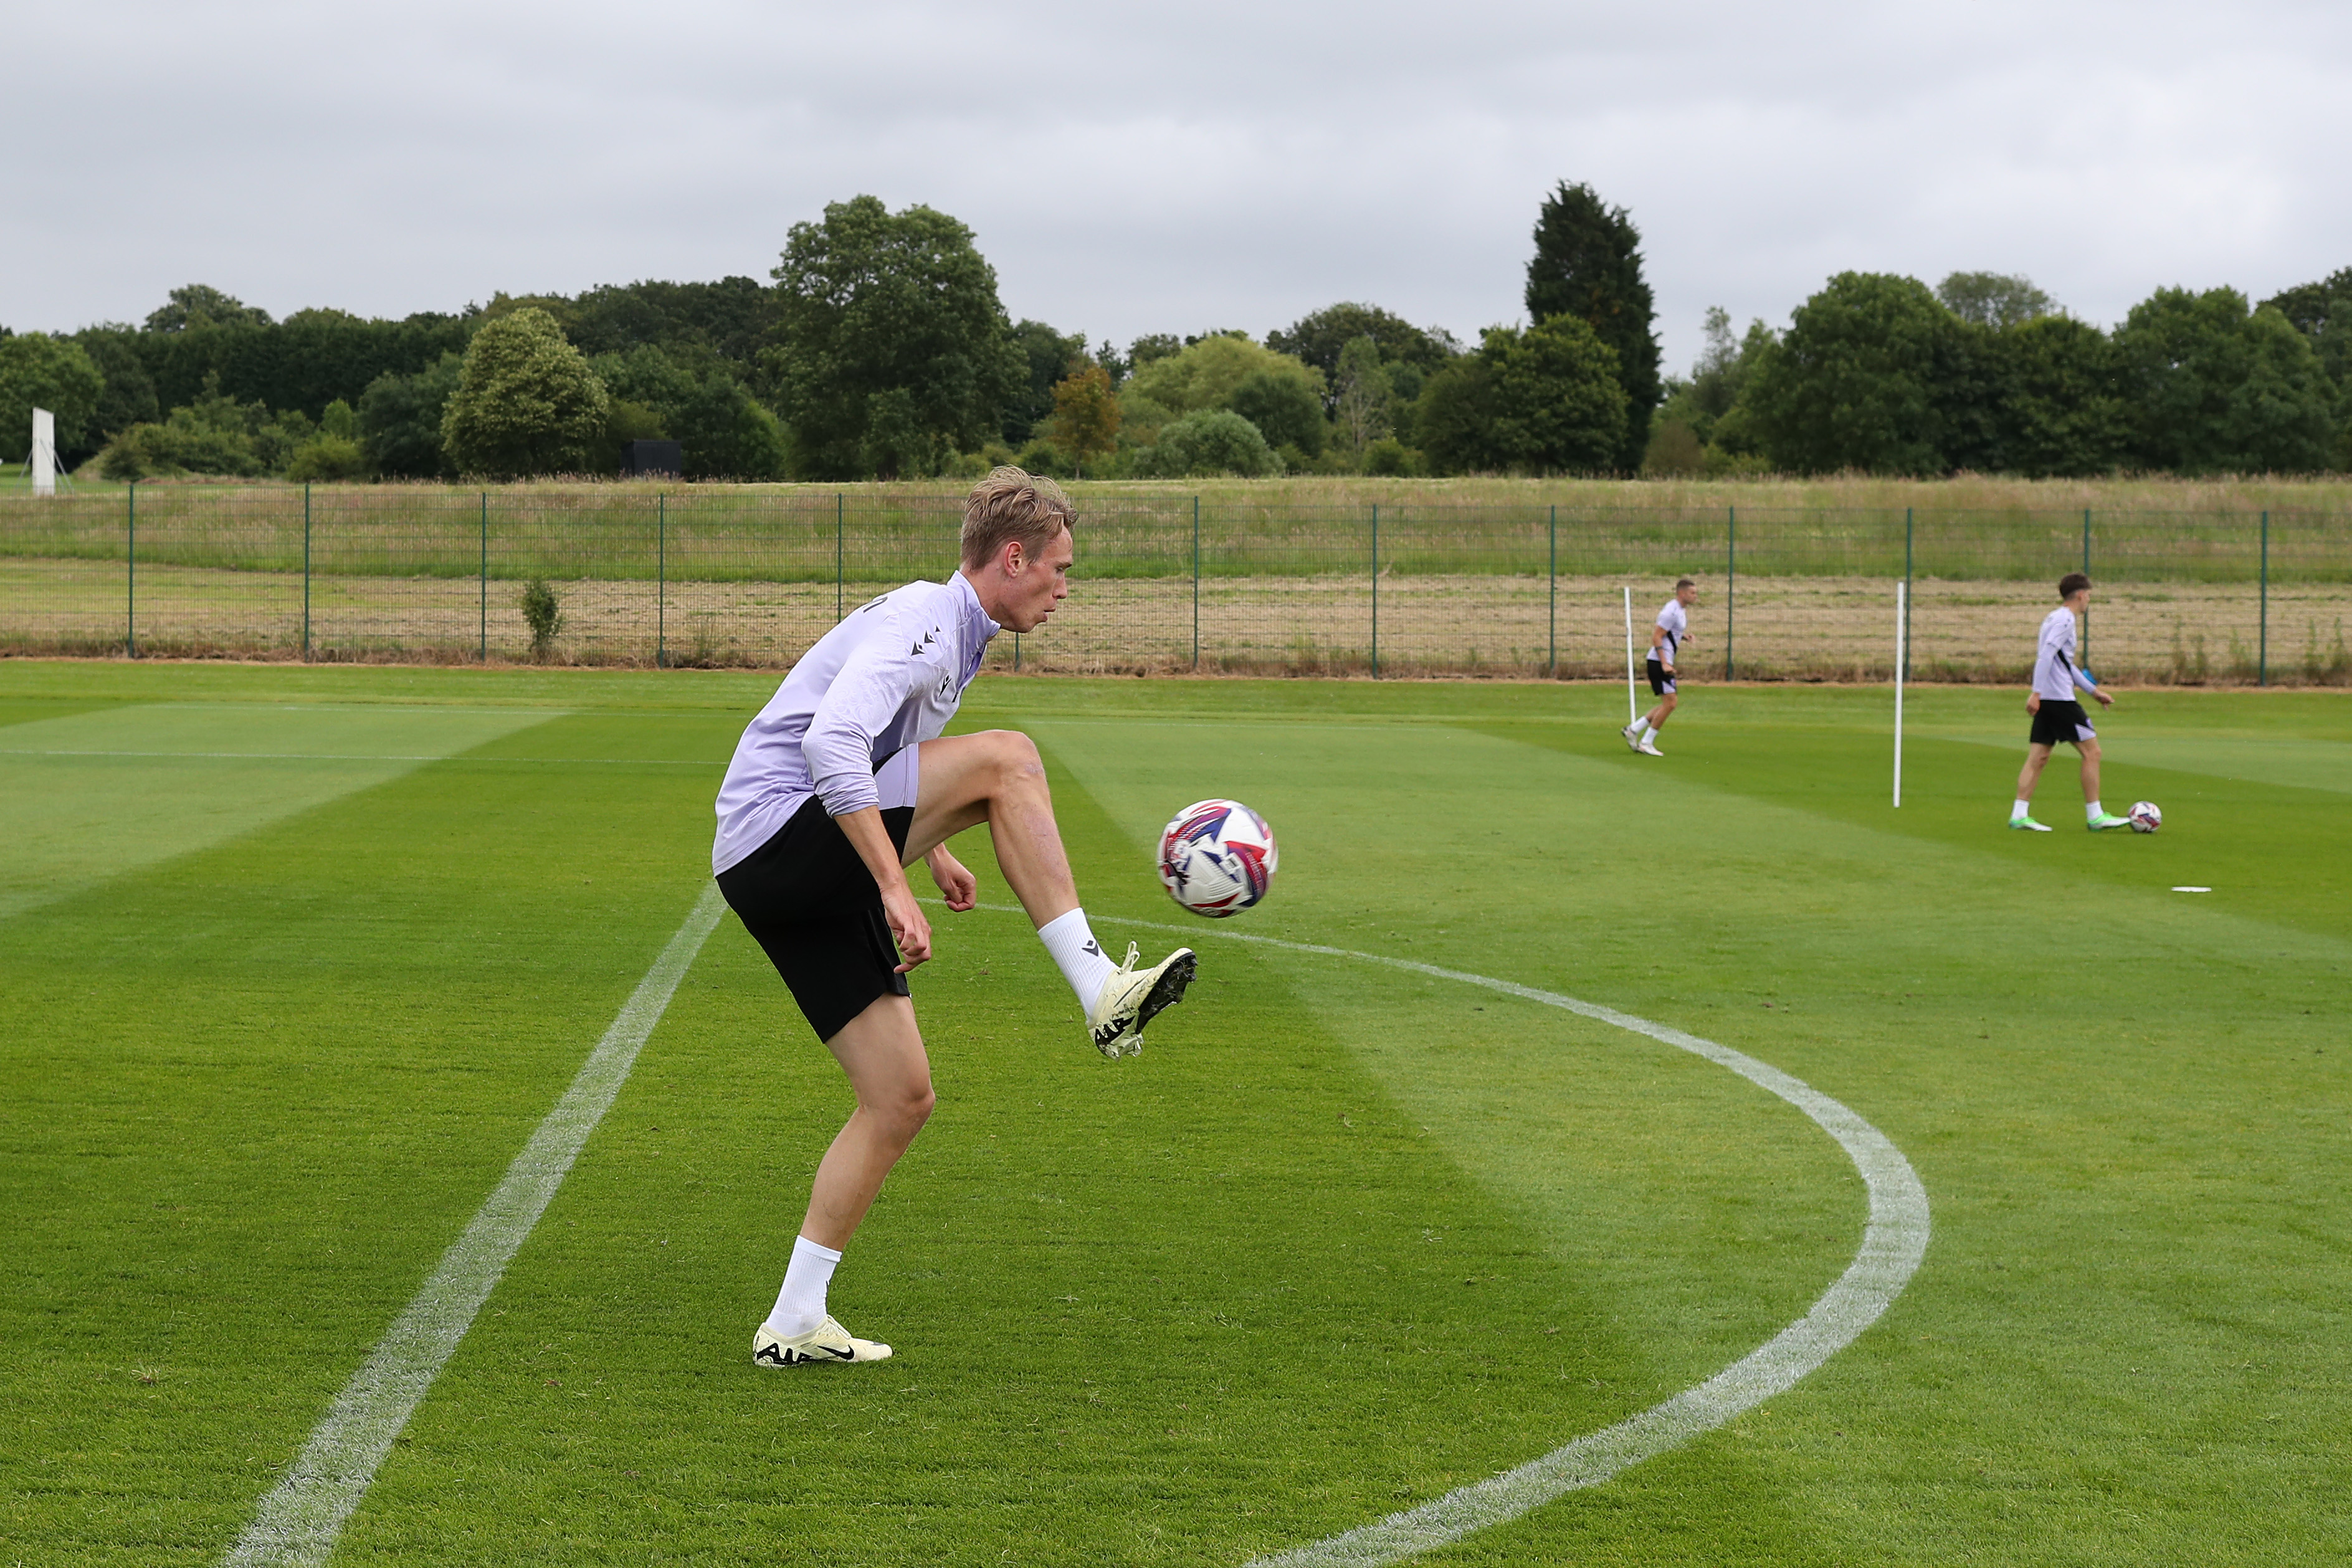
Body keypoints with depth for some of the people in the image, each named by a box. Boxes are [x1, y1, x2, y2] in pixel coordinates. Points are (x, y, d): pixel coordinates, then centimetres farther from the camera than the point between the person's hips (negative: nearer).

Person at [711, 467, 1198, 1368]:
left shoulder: (949, 635, 20)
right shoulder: (923, 621, -12)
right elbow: (831, 744, -28)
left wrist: (932, 851, 36)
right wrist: (894, 887, -30)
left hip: (810, 887, 10)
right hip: (776, 839, -10)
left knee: (902, 1100, 7)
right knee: (1006, 757, -21)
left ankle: (795, 1324, 11)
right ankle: (1102, 994, -23)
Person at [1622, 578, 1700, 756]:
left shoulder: (1681, 610, 15)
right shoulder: (1671, 611, -16)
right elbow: (1656, 636, -19)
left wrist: (1683, 636, 8)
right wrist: (1664, 663, -24)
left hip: (1664, 663, 10)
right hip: (1659, 662, -10)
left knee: (1668, 705, 11)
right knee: (1669, 703, -10)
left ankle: (1633, 730, 17)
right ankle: (1646, 743, -3)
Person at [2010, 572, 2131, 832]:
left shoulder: (2053, 618, 20)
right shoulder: (2065, 620, -10)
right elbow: (2046, 655, -21)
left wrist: (2094, 691, 32)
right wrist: (2036, 692, -26)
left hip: (2046, 701, 9)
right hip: (2060, 698, -9)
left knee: (2038, 757, 6)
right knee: (2091, 751, -2)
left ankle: (2019, 815, 1)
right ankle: (2096, 817, 0)